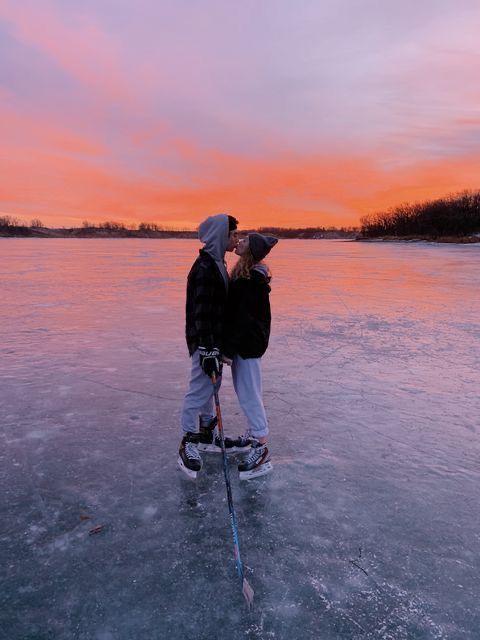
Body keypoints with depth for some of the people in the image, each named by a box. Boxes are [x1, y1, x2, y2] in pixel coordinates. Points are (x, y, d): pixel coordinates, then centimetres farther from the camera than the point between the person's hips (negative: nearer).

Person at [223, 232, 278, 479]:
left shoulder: (252, 279, -20)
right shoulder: (245, 274, 10)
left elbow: (244, 317, -23)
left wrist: (229, 349, -20)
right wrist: (229, 345, 19)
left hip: (248, 343, -10)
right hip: (244, 341, 10)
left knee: (249, 394, -3)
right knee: (244, 390, 19)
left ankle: (261, 450, 7)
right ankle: (254, 433, 35)